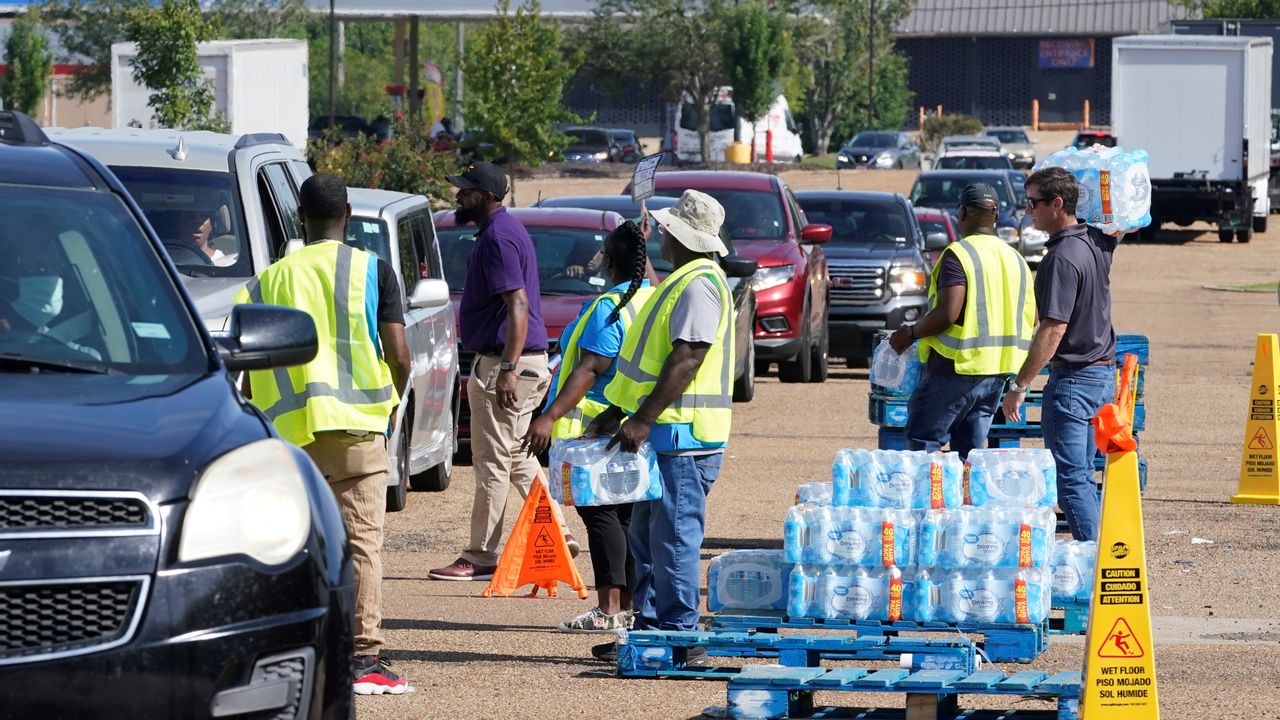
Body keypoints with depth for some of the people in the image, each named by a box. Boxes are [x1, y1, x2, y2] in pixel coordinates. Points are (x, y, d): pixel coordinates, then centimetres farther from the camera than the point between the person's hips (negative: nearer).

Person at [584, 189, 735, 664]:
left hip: (684, 435, -11)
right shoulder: (682, 281, 20)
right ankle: (650, 628, 18)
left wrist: (643, 420, -24)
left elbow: (686, 360, -22)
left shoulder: (699, 285, -14)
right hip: (666, 433, 11)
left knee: (674, 536, -8)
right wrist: (616, 412, 23)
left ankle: (679, 636, -6)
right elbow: (652, 358, 25)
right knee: (648, 536, 13)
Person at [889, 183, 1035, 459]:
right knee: (971, 449, 12)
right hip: (998, 373, 7)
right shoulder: (1015, 258, 12)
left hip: (958, 367, -7)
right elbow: (1032, 316, 14)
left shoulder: (958, 254, -12)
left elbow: (948, 313, -20)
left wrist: (911, 333, -6)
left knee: (922, 442, 0)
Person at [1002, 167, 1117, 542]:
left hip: (1072, 377, -9)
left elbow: (1053, 330, -23)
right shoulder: (1097, 242, 6)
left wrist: (1019, 386, -20)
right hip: (1104, 373, 9)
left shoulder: (1062, 258, -19)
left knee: (1070, 479, -7)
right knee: (1083, 475, 14)